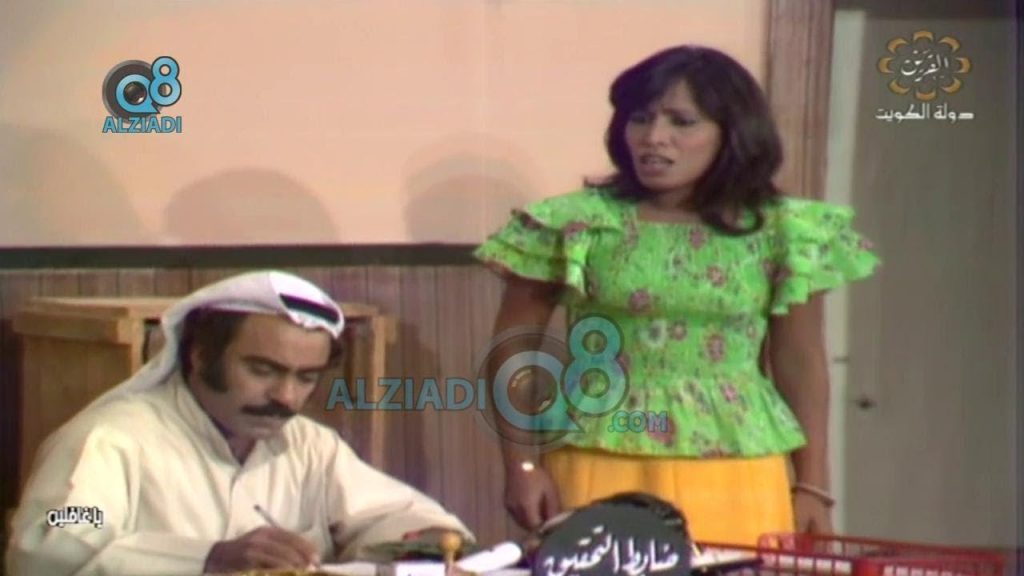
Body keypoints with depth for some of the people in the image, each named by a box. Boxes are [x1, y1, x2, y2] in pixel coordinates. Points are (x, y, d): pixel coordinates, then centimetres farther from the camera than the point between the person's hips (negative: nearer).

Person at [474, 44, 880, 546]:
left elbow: (801, 364, 9)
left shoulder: (781, 233, 2)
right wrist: (523, 465, -3)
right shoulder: (574, 225, -1)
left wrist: (813, 485, 6)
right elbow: (513, 351, 3)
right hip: (600, 468, -1)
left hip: (736, 476, 1)